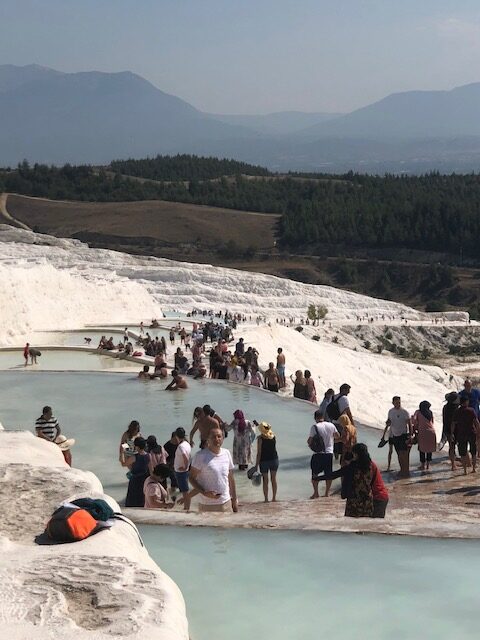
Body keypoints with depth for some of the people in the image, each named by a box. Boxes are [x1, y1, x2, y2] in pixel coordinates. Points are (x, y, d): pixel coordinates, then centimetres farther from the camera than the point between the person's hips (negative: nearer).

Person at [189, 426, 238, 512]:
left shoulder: (226, 453, 7)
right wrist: (204, 493, -20)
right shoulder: (200, 455, -8)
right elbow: (192, 478, -7)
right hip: (208, 505, -5)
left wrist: (234, 500, 14)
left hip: (226, 503, 5)